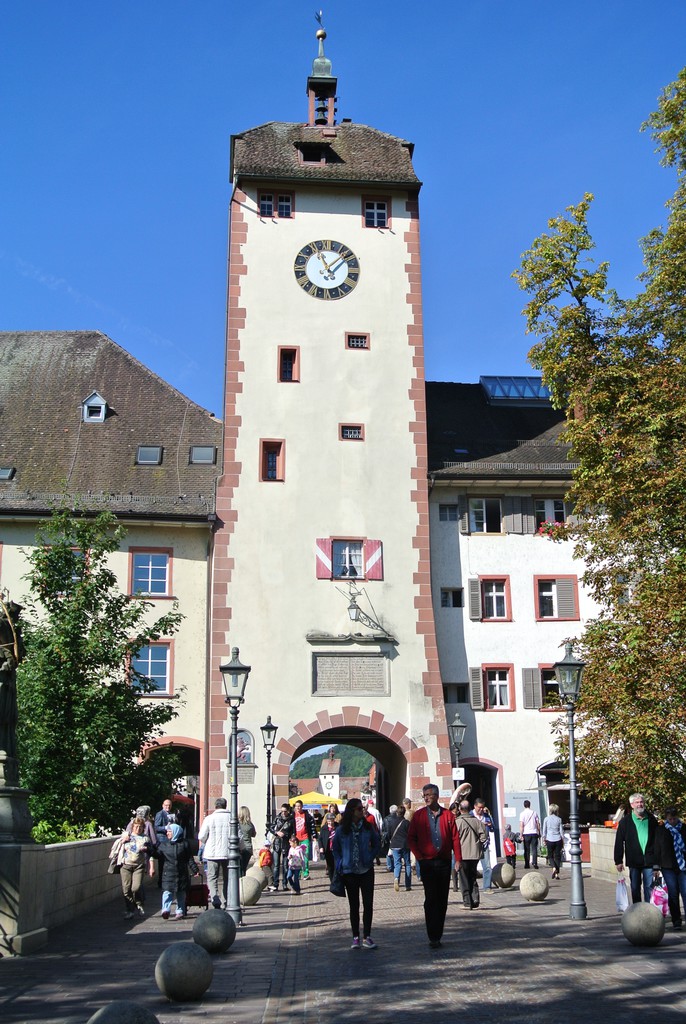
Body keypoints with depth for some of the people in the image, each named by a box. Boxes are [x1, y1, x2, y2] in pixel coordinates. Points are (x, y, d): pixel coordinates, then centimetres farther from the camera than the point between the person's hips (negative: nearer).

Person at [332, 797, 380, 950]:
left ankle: (367, 937, 6)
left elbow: (377, 844, 10)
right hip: (349, 872, -1)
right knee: (354, 906, 8)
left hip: (366, 870, 1)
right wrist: (339, 864, -3)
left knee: (368, 904, -3)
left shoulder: (368, 827, -1)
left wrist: (371, 858, -2)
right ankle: (356, 937, 17)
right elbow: (335, 849, 7)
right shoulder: (341, 830, -4)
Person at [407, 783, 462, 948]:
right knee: (431, 900, -6)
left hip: (444, 862, 2)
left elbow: (455, 838, 4)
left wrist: (458, 859, -2)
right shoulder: (418, 815, 2)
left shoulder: (447, 815, 4)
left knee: (442, 900, 7)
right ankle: (433, 937, -4)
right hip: (427, 863, -2)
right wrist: (419, 856, -6)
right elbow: (411, 838, 4)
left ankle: (437, 936, 17)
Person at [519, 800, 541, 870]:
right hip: (534, 833, 1)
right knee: (534, 849, 2)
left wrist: (521, 835, -6)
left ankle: (527, 864, 9)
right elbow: (538, 824, 7)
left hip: (526, 833, -1)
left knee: (527, 850, 6)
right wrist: (539, 832, 17)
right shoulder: (534, 813, 4)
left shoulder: (522, 814, -4)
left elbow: (521, 825, -9)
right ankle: (534, 863, -10)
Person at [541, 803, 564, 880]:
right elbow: (561, 831, 3)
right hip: (558, 840, 1)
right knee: (557, 856, 7)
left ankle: (554, 868, -13)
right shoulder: (559, 819, 1)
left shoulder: (546, 819, -1)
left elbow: (544, 831, 1)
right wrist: (563, 842, 10)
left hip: (550, 840, -1)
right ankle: (557, 873, 4)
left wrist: (544, 840, 13)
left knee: (550, 855, 12)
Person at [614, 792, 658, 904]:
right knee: (635, 888, 7)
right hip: (634, 861, 0)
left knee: (649, 887, 0)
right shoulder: (625, 821, 2)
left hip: (649, 860, 0)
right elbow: (619, 842, 1)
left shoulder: (652, 820, 6)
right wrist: (618, 861, -3)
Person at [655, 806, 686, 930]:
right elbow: (657, 849, 5)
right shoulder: (661, 830, 3)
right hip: (668, 867, 0)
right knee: (673, 894, 2)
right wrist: (656, 866, 1)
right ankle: (676, 920, 11)